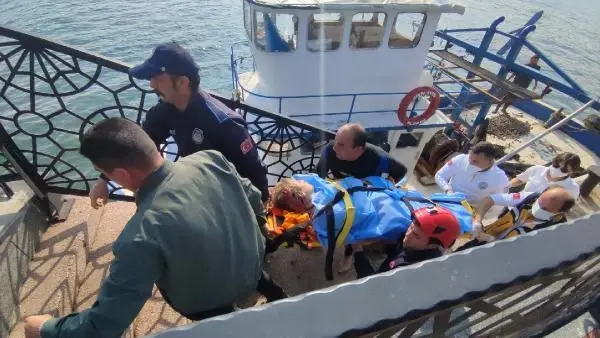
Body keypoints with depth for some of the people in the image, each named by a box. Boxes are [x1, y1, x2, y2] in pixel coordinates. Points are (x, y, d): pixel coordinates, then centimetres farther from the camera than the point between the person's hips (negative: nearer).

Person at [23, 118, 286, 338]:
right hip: (253, 262, 5)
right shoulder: (210, 159, -24)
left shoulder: (141, 236, -38)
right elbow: (255, 200, -7)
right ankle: (272, 292, 37)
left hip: (211, 306, -4)